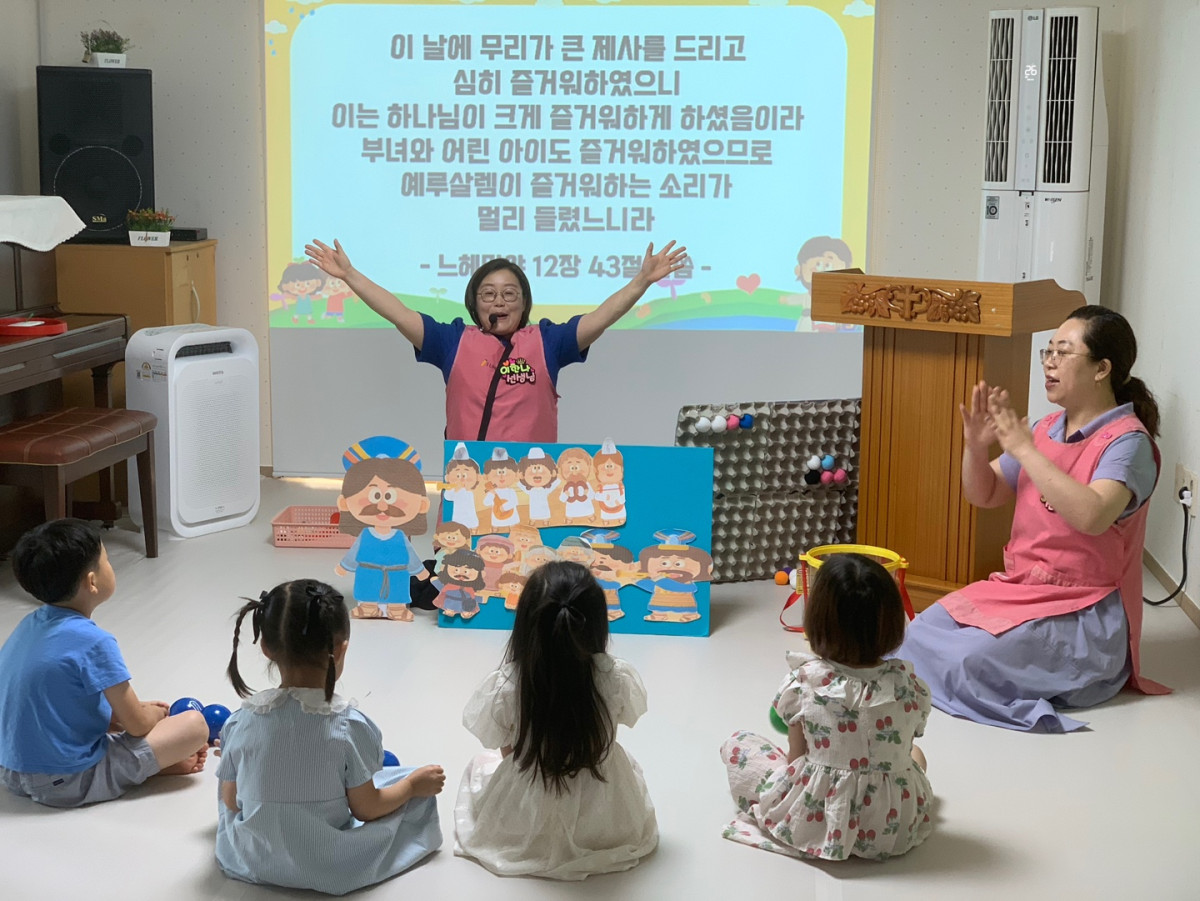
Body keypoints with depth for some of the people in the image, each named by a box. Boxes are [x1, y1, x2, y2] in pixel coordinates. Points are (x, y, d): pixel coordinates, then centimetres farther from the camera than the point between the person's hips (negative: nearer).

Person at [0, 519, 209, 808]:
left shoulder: (30, 625, 3)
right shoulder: (93, 642, -21)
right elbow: (137, 725, -14)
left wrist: (137, 709, 15)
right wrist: (157, 714, 10)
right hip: (69, 784, -8)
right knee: (195, 724, -10)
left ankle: (161, 759, 11)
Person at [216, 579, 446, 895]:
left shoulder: (240, 723, -14)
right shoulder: (348, 726, -21)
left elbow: (231, 802, -2)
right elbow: (365, 809, -12)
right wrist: (413, 784, 5)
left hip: (250, 862, 3)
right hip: (331, 869, -3)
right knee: (418, 792, 15)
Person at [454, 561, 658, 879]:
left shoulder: (505, 685, -26)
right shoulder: (617, 677, -24)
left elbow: (501, 746, -8)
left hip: (526, 827, -1)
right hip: (610, 825, 1)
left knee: (479, 767, 31)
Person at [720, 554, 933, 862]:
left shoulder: (803, 683, -15)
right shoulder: (909, 686, -10)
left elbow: (796, 758, -6)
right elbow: (907, 742, 4)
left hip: (811, 823, -3)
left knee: (736, 744, 18)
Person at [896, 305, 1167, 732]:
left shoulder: (1127, 441, -13)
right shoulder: (1047, 429, 8)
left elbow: (1091, 515, -32)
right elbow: (984, 495, 14)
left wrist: (1023, 448, -28)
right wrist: (975, 447, -8)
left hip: (1081, 613, -7)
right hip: (1016, 588, 7)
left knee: (966, 660, -24)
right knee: (921, 634, -10)